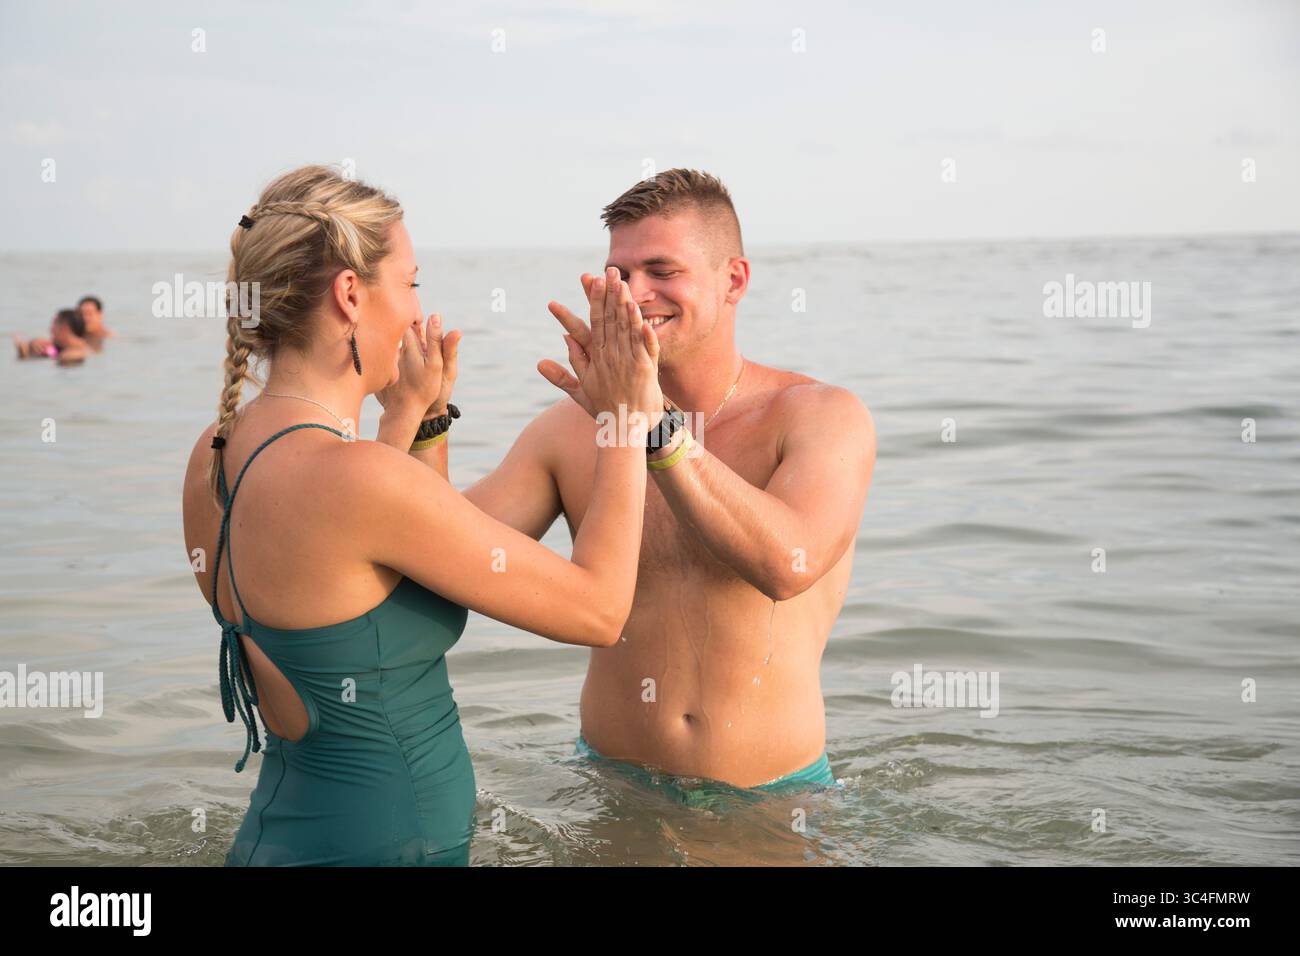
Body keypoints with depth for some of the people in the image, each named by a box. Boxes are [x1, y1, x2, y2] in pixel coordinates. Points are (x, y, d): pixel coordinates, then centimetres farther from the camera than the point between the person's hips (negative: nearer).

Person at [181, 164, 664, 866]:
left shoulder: (216, 452, 1)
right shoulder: (352, 476, -25)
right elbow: (598, 609, -18)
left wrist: (414, 415, 16)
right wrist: (629, 418, -8)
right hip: (379, 843, -8)